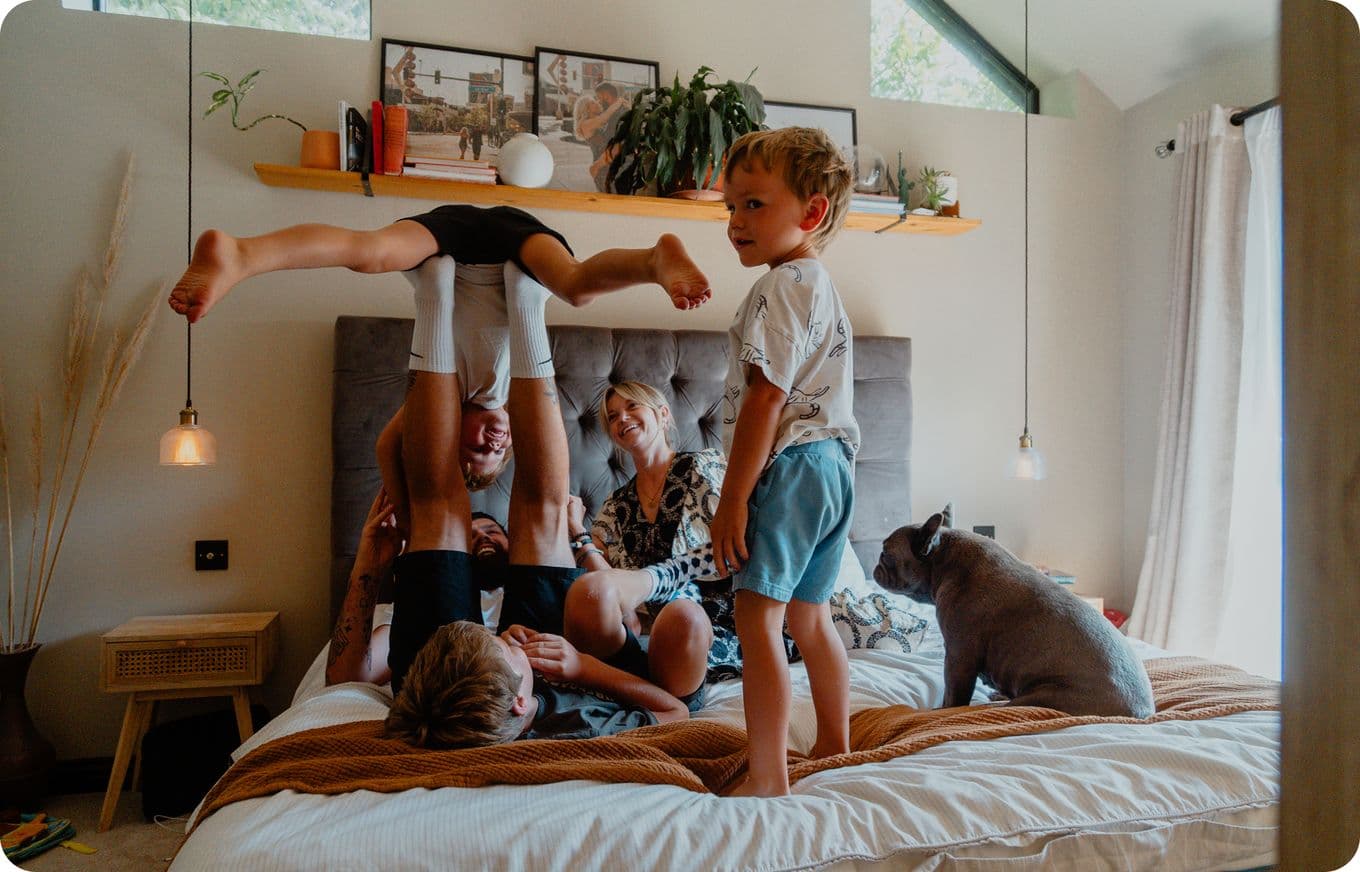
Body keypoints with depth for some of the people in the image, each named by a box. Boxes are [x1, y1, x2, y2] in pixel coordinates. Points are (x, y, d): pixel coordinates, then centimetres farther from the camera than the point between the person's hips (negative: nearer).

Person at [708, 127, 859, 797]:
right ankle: (835, 748, 32)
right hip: (831, 467, 11)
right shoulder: (821, 285, 20)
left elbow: (766, 397, -20)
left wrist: (732, 499, -18)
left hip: (790, 467, -11)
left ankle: (767, 777, -1)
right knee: (810, 616, 19)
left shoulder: (781, 285, -12)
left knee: (756, 617, -7)